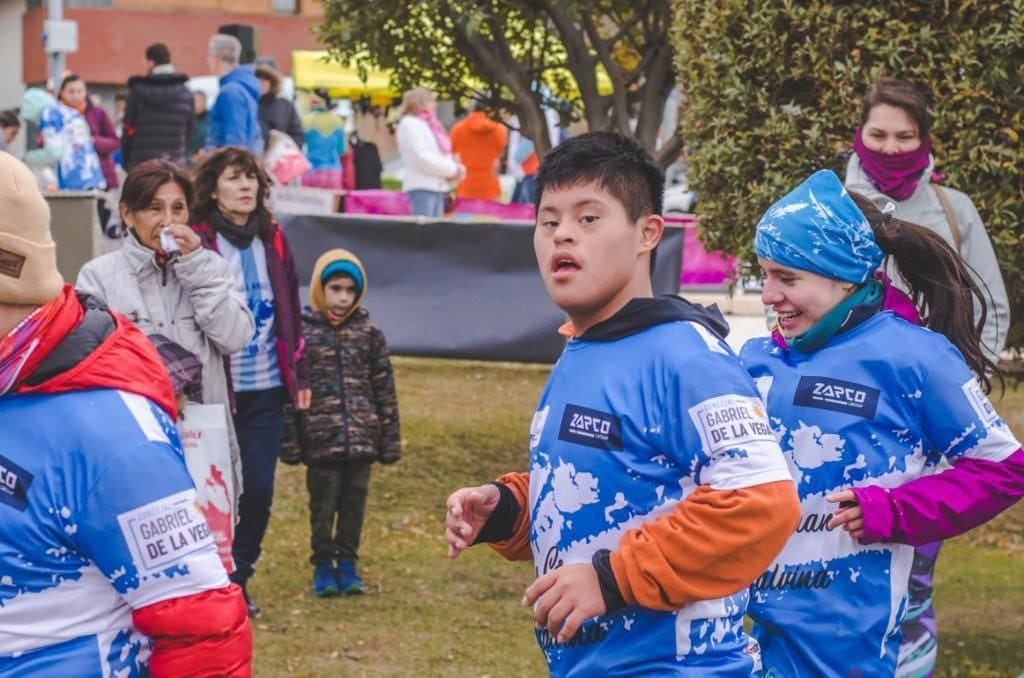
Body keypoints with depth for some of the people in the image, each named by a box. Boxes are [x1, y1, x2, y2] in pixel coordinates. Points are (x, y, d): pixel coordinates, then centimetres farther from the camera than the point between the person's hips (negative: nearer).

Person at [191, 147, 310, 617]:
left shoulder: (272, 240, 9)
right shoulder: (197, 242, -8)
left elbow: (290, 312, 14)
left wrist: (299, 376, 13)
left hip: (267, 389, 4)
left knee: (259, 488, 3)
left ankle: (240, 577, 19)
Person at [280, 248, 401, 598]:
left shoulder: (370, 334, 6)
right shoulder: (303, 332, -1)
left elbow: (385, 389, 8)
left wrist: (390, 440, 6)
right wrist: (290, 441, -5)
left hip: (362, 438, 2)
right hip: (320, 440, -2)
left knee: (354, 501, 8)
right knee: (323, 504, 3)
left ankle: (347, 563, 20)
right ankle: (322, 565, 15)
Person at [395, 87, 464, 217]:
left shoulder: (427, 124, 22)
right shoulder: (410, 124, -6)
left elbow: (437, 155, 21)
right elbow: (422, 157, -17)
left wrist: (454, 168, -1)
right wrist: (452, 169, -12)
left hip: (436, 186, 9)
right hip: (421, 187, -9)